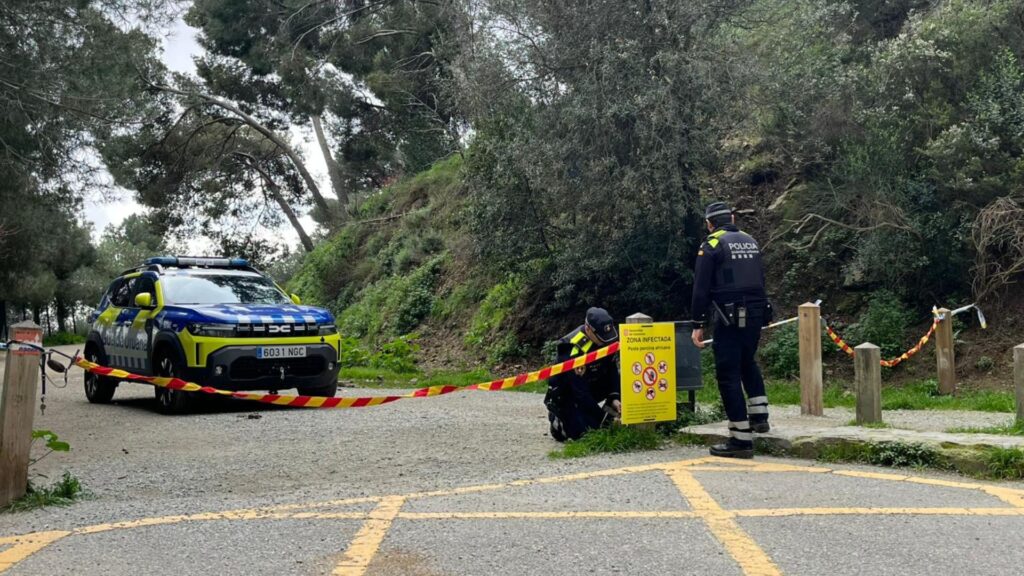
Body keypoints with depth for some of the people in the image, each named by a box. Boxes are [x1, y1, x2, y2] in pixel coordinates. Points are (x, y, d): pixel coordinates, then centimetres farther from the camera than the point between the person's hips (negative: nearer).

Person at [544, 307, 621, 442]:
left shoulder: (604, 338, -12)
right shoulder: (573, 350, -32)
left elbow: (612, 369, -4)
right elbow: (580, 392, -30)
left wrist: (614, 398, -19)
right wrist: (603, 417, -27)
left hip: (590, 386, 7)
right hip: (565, 395, -7)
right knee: (585, 432, -23)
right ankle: (558, 418, 6)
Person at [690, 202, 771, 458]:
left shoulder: (711, 245, -6)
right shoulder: (751, 242, 14)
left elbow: (701, 288, -10)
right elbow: (760, 280, 19)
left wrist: (699, 325, -6)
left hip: (728, 320, -7)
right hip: (756, 315, 7)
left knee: (729, 375, -3)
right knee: (748, 363, 28)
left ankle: (741, 440, -3)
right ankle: (759, 416, 25)